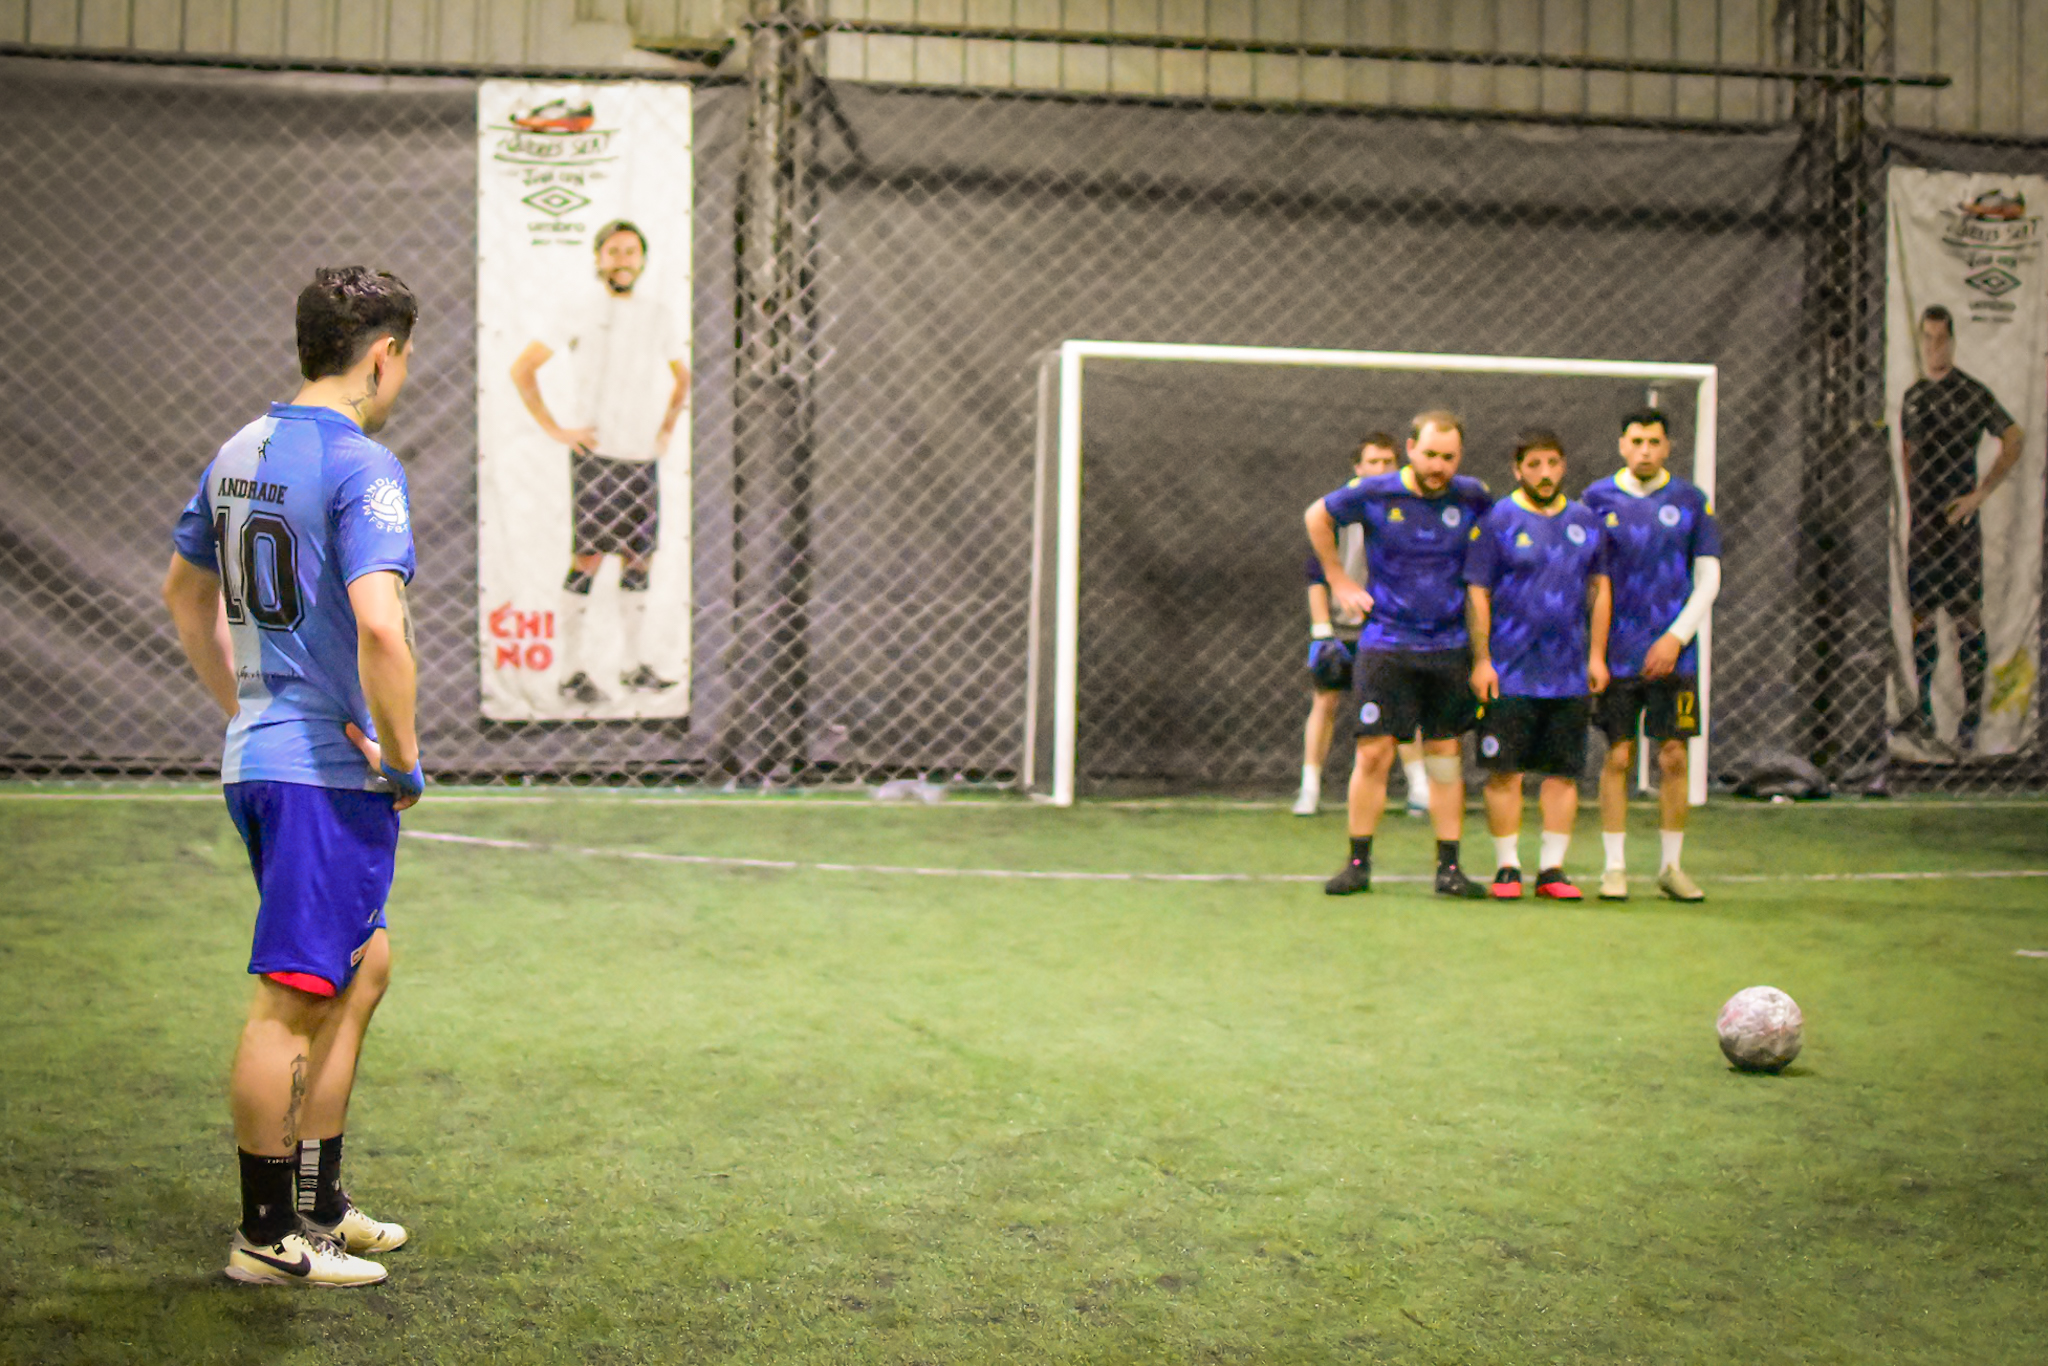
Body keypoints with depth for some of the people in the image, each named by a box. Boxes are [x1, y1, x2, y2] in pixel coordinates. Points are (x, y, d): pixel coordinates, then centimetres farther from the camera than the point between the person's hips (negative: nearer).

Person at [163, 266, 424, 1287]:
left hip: (260, 756, 9)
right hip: (332, 771, -9)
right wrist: (403, 759, -15)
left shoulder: (240, 454, 12)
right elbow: (379, 629, -27)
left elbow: (184, 596, 24)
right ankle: (267, 1237, 7)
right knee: (293, 998, -2)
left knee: (362, 968, 19)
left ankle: (319, 1204, 26)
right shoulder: (362, 467, -16)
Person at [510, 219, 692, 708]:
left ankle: (635, 666, 16)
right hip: (595, 453, -5)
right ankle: (570, 671, -3)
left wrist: (667, 428, 14)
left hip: (643, 458, 5)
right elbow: (521, 368, -3)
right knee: (588, 559, -7)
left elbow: (681, 376, 27)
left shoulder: (659, 315, 10)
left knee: (638, 559, 6)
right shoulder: (581, 312, -4)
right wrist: (553, 428, -6)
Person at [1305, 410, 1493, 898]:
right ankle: (1358, 863, 6)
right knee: (1373, 753, -5)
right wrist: (1338, 580, 10)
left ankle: (1449, 866, 11)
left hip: (1449, 647, 2)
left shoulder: (1474, 497, 0)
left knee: (1446, 756, 5)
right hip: (1385, 645, -2)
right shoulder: (1374, 494, -6)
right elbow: (1317, 516, 12)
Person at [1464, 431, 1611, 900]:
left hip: (1570, 674, 4)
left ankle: (1552, 869, 12)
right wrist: (1481, 660, -9)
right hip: (1509, 674, -4)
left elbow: (1600, 588, 15)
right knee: (1504, 772, -2)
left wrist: (1597, 655, 8)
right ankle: (1507, 867, 8)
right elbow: (1477, 593, -3)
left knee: (1564, 773, 5)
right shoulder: (1497, 521, -2)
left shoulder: (1585, 521, 11)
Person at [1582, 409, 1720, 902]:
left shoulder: (1690, 501, 4)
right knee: (1617, 757, -1)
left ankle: (1671, 866, 11)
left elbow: (1708, 578, 5)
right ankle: (1615, 867, 7)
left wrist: (1676, 637, -6)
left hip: (1672, 653, 0)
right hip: (1617, 653, 0)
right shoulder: (1597, 498, 4)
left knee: (1673, 757, 0)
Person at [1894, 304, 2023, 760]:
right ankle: (1922, 717, 14)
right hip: (1921, 524, 6)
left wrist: (1980, 494, -12)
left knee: (1967, 618, -3)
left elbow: (2014, 443, -6)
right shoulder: (1912, 397, 13)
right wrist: (1910, 504, 14)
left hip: (1958, 521, -6)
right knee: (1922, 619, 8)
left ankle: (1972, 716, 0)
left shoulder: (1973, 394, -5)